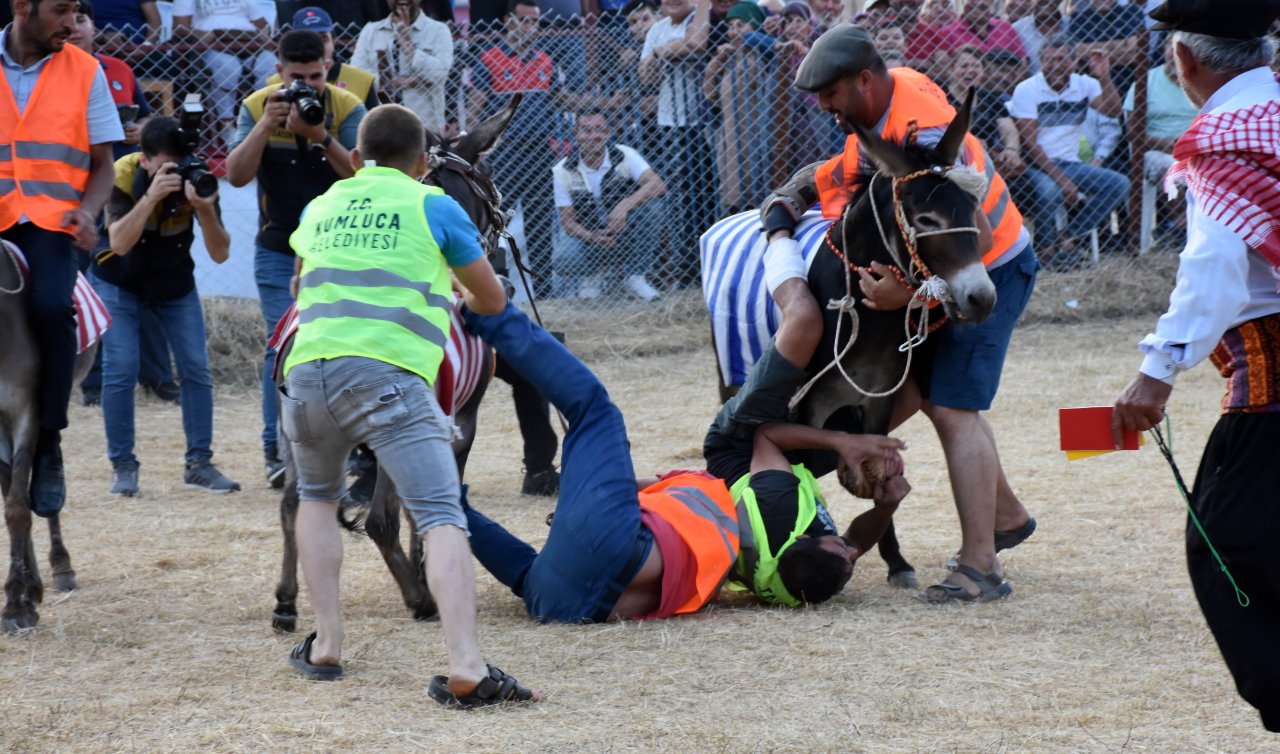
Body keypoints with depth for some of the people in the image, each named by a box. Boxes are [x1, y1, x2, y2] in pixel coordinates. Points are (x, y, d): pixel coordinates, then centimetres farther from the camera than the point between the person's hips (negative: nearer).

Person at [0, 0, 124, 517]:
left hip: (51, 221, 0)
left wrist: (87, 212, -7)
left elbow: (102, 164, 13)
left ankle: (49, 443, -16)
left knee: (51, 306, -28)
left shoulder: (83, 71, 9)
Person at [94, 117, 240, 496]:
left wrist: (205, 209, -41)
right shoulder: (123, 175, -27)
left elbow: (220, 254, -24)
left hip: (176, 283, 2)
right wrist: (151, 196, -47)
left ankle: (199, 464, 2)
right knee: (120, 369, -13)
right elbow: (119, 243, -39)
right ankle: (122, 465, -4)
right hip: (120, 282, -2)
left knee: (196, 368, -6)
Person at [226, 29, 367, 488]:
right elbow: (236, 176, -15)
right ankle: (277, 450, -6)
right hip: (278, 251, 0)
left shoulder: (347, 108, -10)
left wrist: (321, 136, -33)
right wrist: (265, 126, -28)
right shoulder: (257, 107, -6)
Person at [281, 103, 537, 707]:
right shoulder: (433, 208, 13)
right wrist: (459, 296, 47)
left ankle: (325, 646, 23)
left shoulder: (320, 208, 25)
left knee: (316, 498, 29)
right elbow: (492, 300, 24)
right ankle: (465, 668, -27)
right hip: (387, 374, -4)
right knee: (441, 518, -10)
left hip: (308, 367, 4)